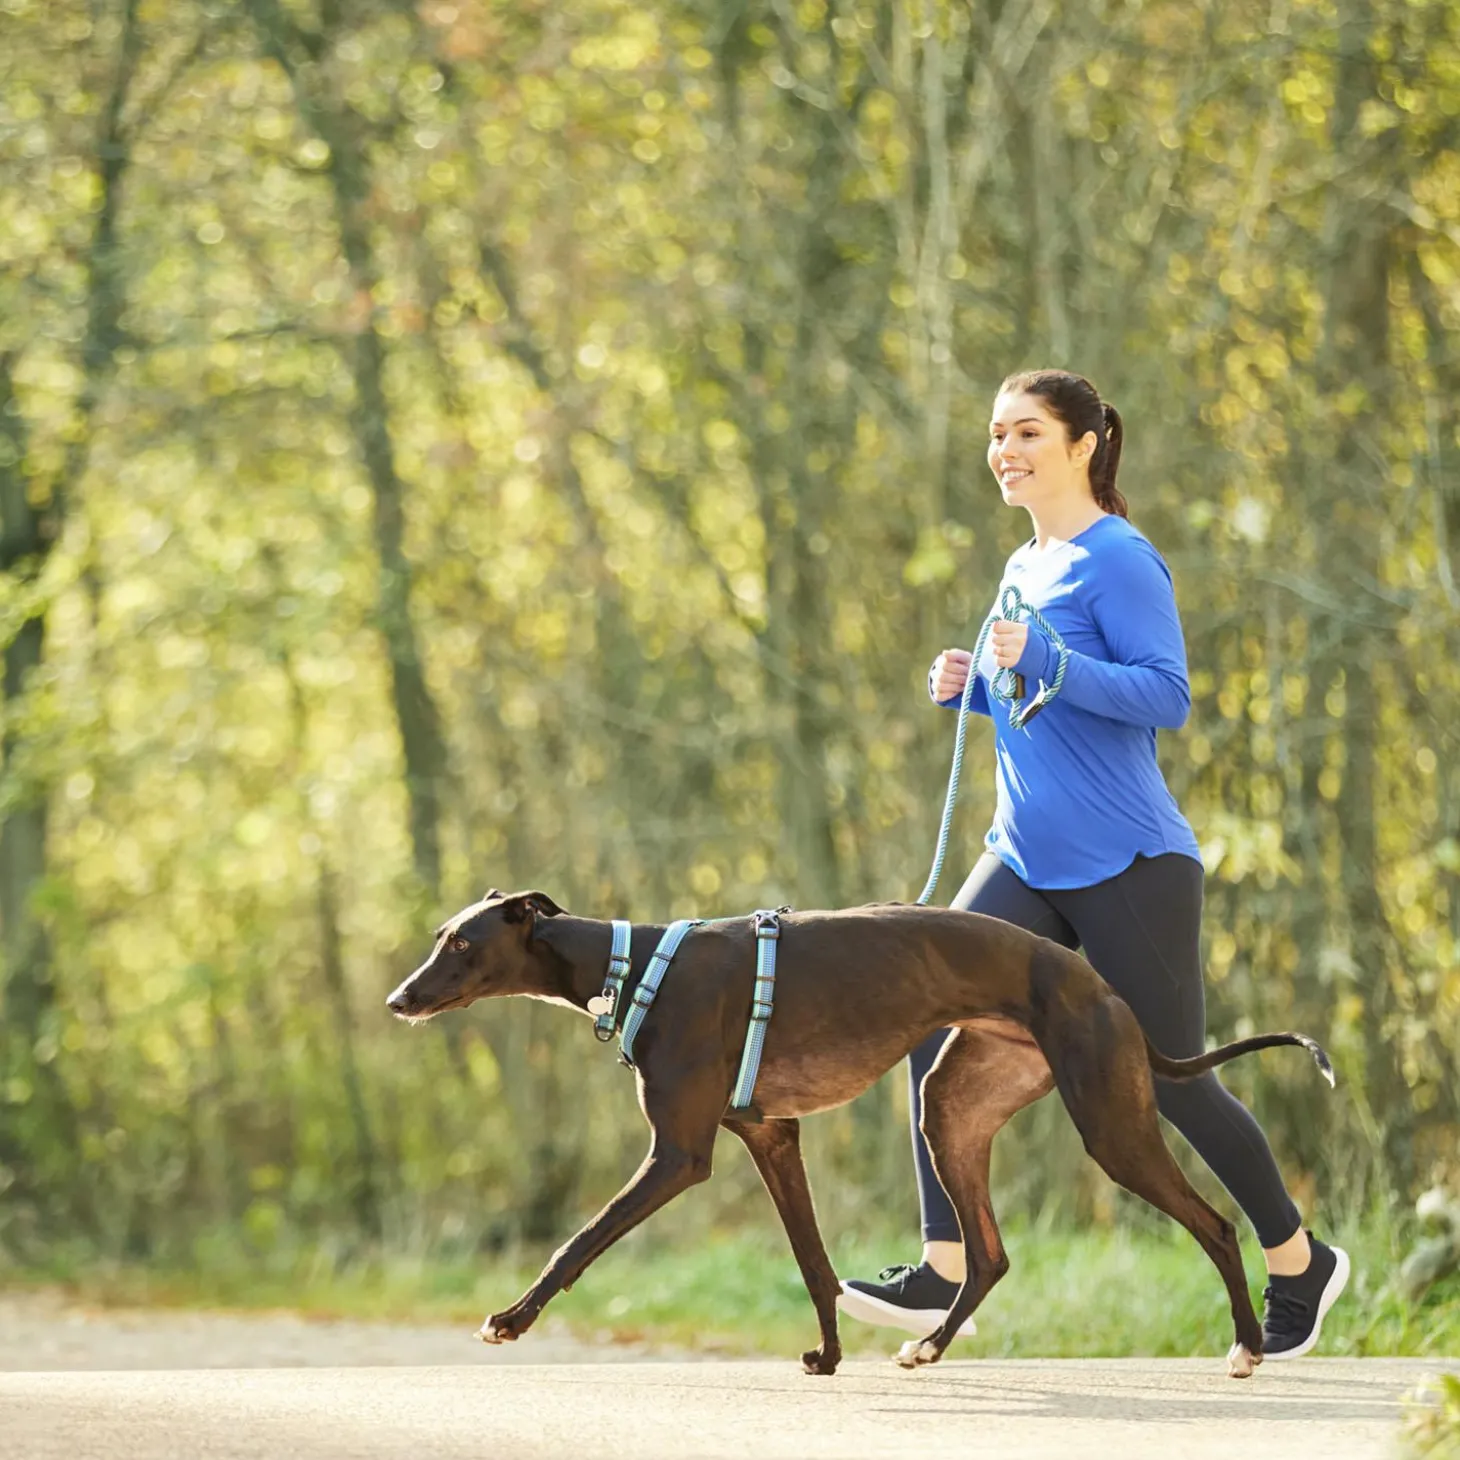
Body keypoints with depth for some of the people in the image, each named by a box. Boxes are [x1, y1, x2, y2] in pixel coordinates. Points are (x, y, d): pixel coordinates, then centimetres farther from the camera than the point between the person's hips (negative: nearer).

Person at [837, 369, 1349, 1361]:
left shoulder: (1117, 561, -11)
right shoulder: (1025, 568, 14)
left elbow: (1167, 698, -18)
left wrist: (1044, 664, -27)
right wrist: (974, 687, 7)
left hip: (1129, 868, -8)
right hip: (1029, 865, 8)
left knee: (1173, 1085, 1)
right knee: (940, 1026, -11)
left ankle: (1301, 1264, 22)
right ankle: (944, 1275, -12)